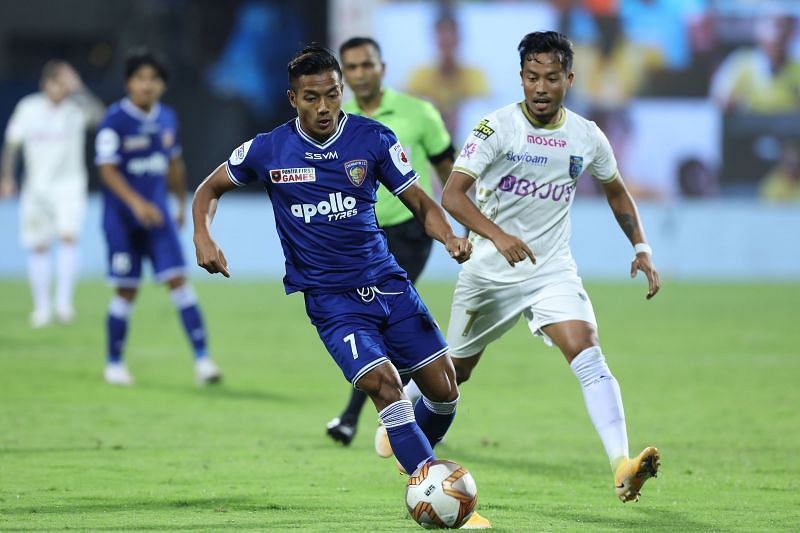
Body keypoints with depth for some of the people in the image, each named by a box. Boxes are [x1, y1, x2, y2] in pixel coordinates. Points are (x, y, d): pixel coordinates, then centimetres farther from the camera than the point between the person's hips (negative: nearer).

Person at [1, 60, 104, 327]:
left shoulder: (76, 107, -8)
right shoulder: (28, 108, -2)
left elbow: (98, 114, -30)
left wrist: (77, 88, -31)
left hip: (69, 187, -2)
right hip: (36, 187, 2)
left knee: (68, 236, -21)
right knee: (38, 247, 6)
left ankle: (64, 302, -19)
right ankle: (42, 306, 19)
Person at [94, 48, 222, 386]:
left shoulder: (167, 118, 5)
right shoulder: (115, 120, -12)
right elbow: (107, 169, -17)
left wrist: (181, 203, 23)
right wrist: (136, 203, -27)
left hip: (157, 215, 4)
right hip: (122, 218, -4)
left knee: (178, 279, -7)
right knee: (126, 291, 3)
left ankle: (201, 358, -9)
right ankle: (114, 363, 19)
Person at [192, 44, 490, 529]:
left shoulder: (374, 139, -4)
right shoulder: (268, 151, -5)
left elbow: (420, 202, 1)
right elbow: (211, 188, 11)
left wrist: (449, 237, -19)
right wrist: (203, 238, -7)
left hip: (386, 282, 3)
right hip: (329, 299, -3)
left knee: (443, 388, 0)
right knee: (384, 383, -23)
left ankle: (419, 459, 29)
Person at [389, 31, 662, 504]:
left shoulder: (586, 137, -3)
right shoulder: (499, 127, -15)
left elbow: (616, 190, 18)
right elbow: (452, 194, -25)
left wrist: (642, 248, 6)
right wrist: (497, 235, -41)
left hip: (553, 270, 2)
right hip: (490, 271, -2)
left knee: (587, 354, -22)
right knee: (456, 369, 15)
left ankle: (623, 466, -34)